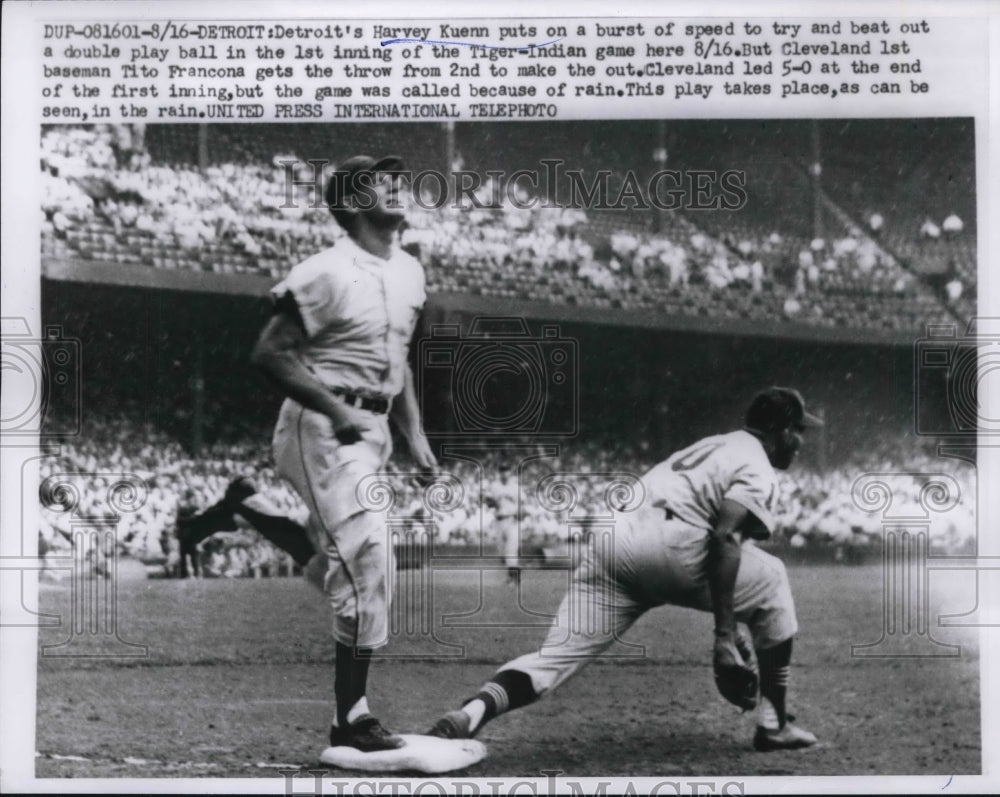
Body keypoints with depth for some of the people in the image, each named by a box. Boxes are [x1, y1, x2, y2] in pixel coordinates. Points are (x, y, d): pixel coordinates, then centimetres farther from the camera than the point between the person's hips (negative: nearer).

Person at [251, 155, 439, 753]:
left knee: (337, 557, 11)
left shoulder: (411, 272, 14)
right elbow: (270, 353, -14)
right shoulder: (328, 273, -13)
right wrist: (338, 411, -20)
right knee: (368, 554, -15)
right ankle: (351, 719, -9)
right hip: (324, 428, -9)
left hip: (373, 429, 9)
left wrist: (415, 434, 16)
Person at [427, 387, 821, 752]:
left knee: (556, 655, -2)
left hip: (613, 535, 7)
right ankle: (773, 724, 15)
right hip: (668, 545, -7)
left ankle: (472, 714, -29)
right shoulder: (758, 471, 8)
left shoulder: (708, 447, 35)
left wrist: (728, 630, 40)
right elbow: (723, 537, -10)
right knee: (771, 580, 15)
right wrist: (724, 632, -14)